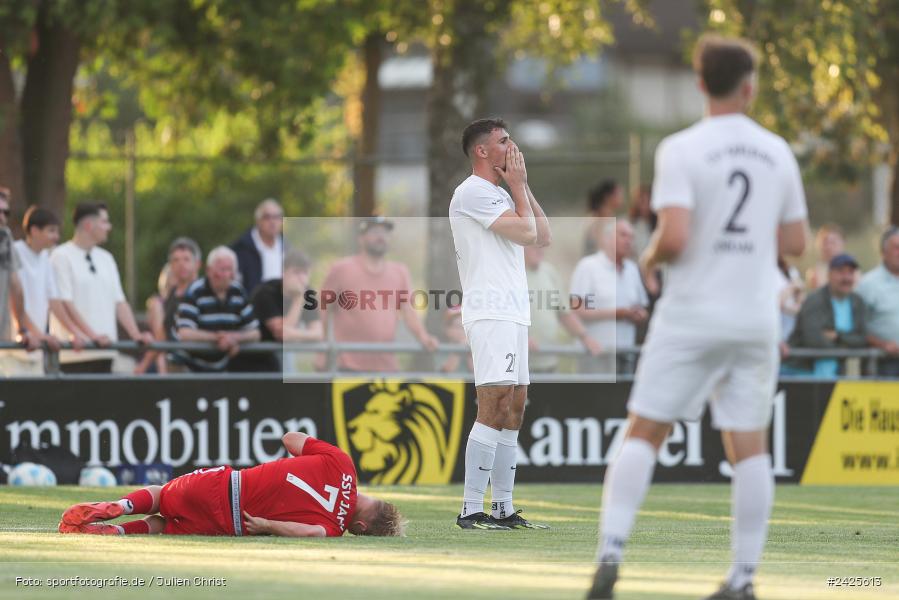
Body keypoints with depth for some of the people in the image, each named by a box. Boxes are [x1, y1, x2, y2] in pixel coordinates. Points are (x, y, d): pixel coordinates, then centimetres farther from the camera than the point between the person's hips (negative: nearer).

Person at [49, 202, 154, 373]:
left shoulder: (106, 259, 18)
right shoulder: (62, 257, -5)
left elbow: (119, 302, 15)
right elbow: (64, 303, -13)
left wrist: (136, 334, 0)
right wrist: (92, 335, -21)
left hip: (104, 353, 7)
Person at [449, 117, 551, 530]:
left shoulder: (499, 194, 22)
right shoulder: (473, 192, -9)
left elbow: (544, 237, 22)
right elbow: (527, 232, -15)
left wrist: (523, 186, 17)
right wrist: (518, 185, -1)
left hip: (513, 314, 10)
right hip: (490, 313, -10)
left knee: (514, 410, 9)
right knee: (494, 407, -17)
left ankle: (503, 509, 12)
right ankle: (471, 509, -20)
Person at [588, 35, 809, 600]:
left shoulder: (681, 150, -9)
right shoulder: (778, 152, 5)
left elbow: (674, 237, -18)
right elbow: (795, 242, 11)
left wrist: (649, 260, 2)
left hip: (691, 317, -3)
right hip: (756, 317, 3)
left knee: (643, 435, 3)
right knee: (750, 445, 5)